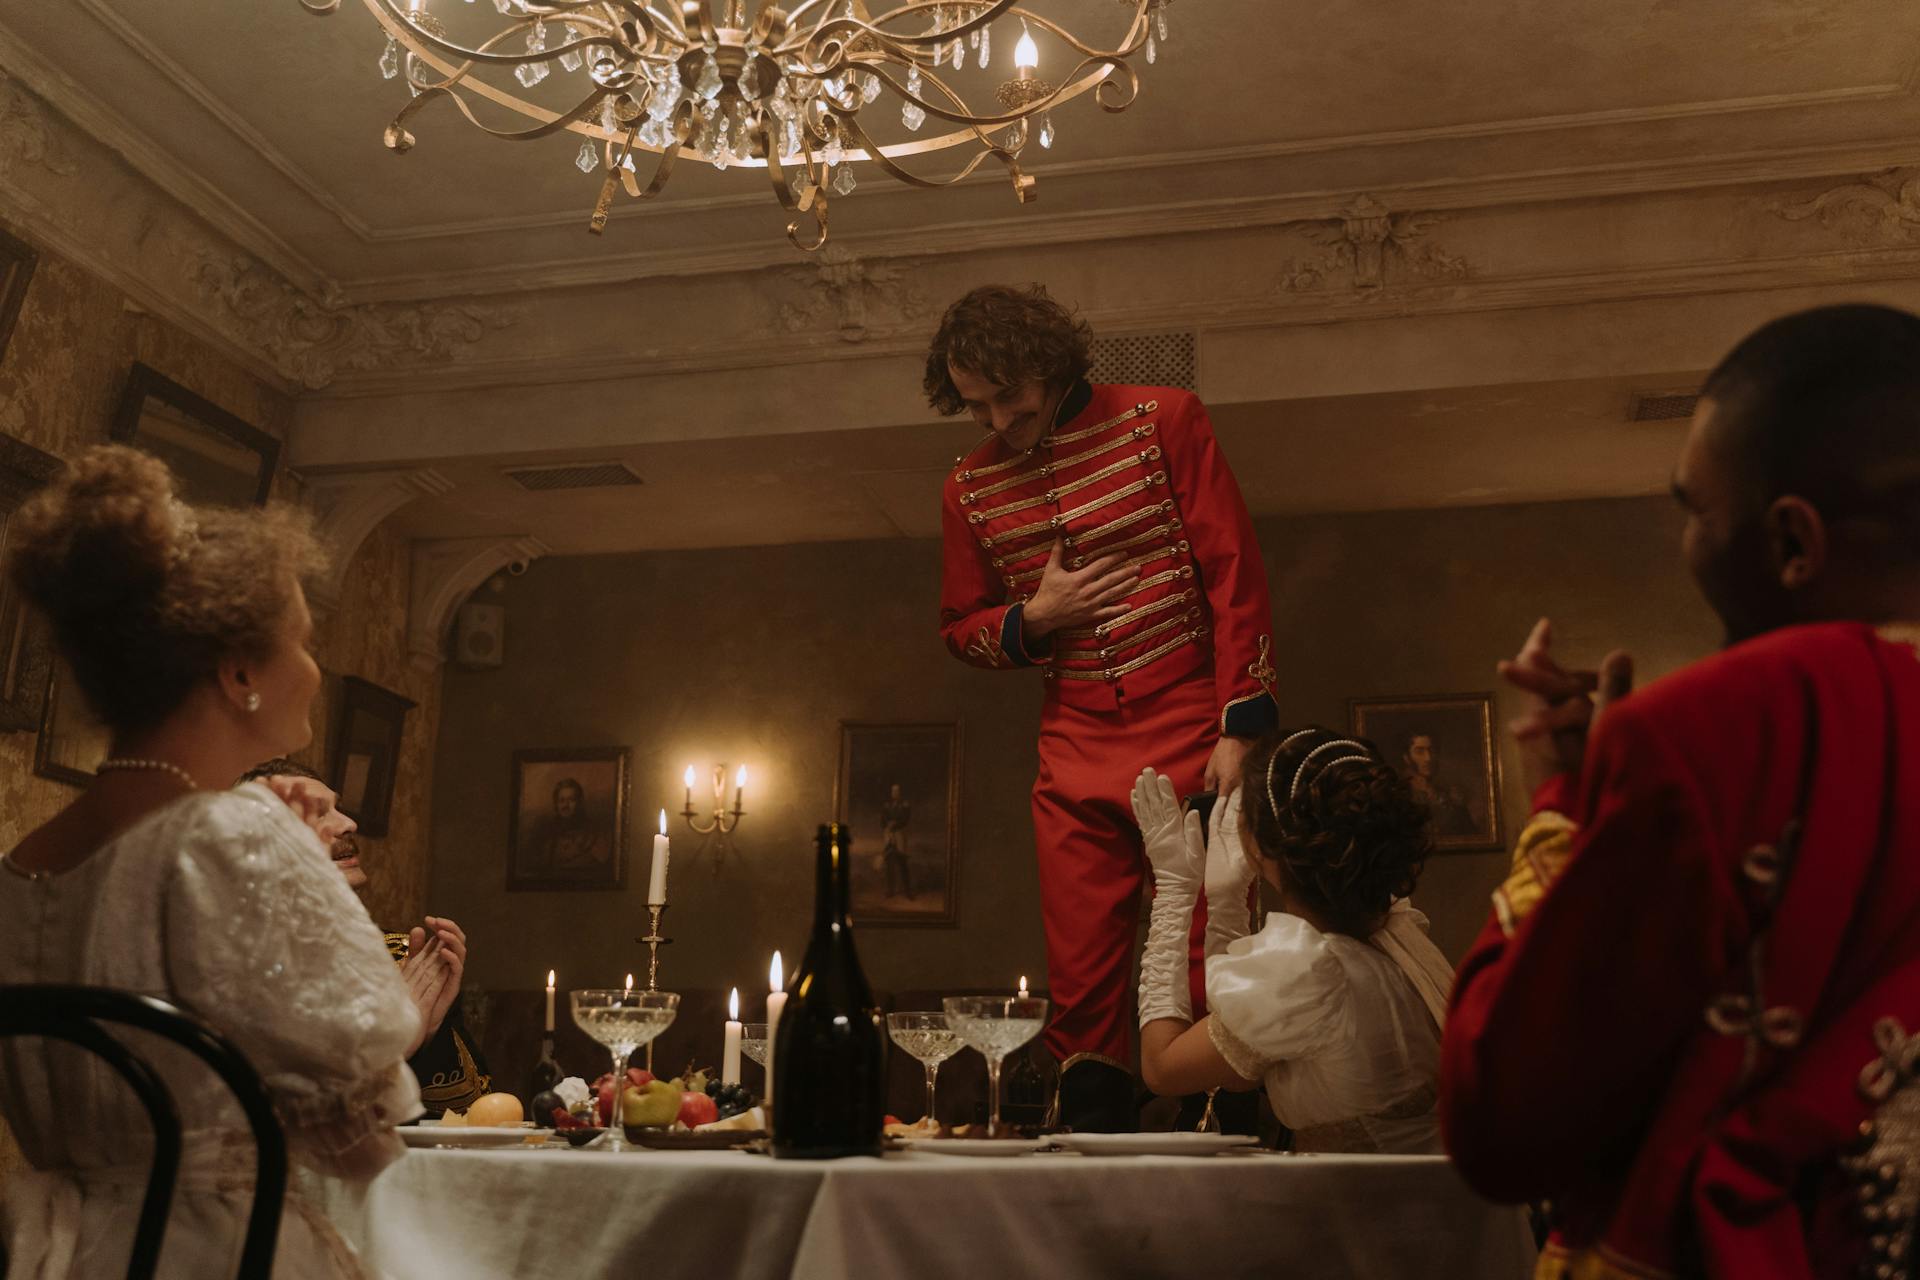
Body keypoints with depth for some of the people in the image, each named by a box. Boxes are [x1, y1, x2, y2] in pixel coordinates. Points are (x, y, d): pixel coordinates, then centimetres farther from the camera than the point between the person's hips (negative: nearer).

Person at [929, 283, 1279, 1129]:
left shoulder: (1162, 419, 0)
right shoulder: (970, 488, 10)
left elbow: (1235, 573, -2)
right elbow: (961, 628, 20)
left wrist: (1239, 728, -9)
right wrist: (1031, 620, -3)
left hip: (1190, 740, -3)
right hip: (1075, 761, 3)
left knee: (1204, 979, -3)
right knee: (1082, 993, 3)